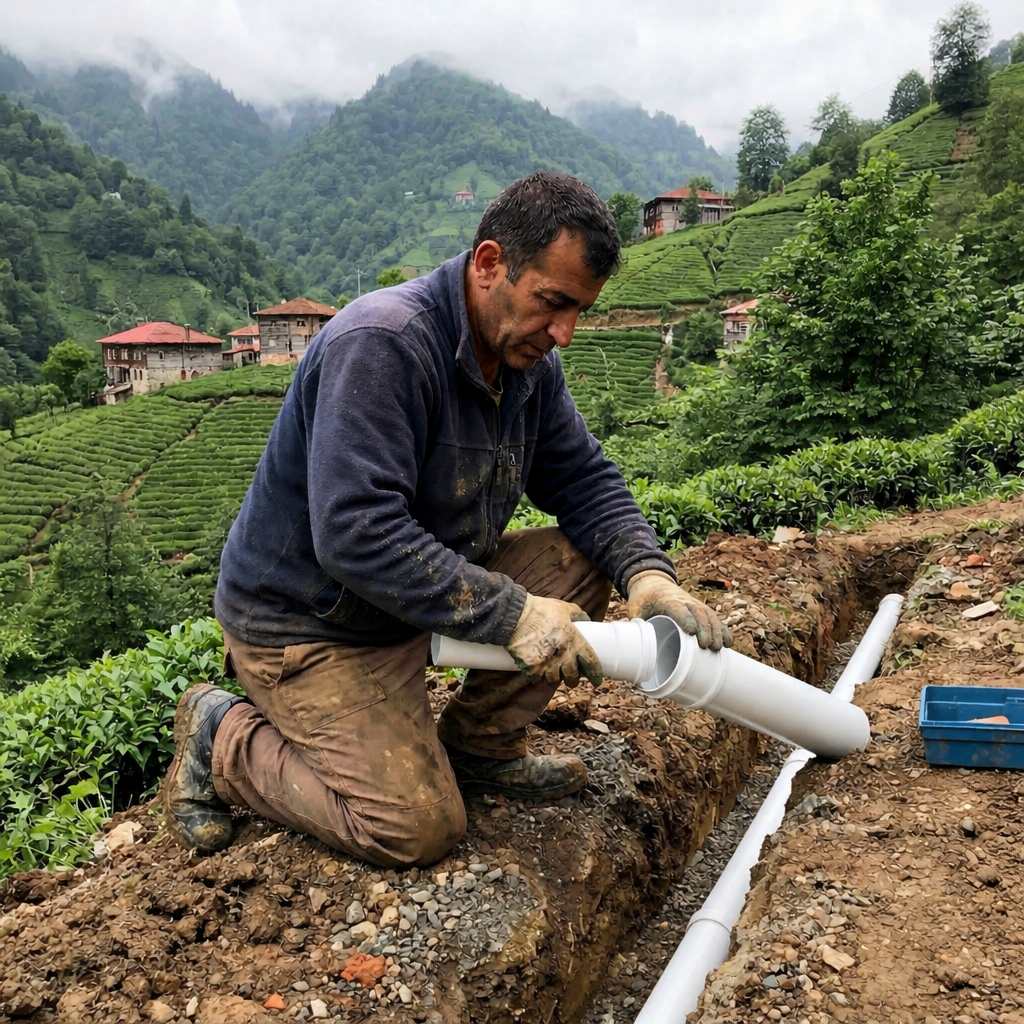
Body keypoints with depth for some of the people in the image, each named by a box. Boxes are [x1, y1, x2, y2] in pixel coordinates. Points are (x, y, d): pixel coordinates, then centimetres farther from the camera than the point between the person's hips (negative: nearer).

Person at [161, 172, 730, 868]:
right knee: (419, 829, -14)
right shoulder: (381, 343, -28)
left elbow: (585, 481, 2)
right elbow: (355, 534, -35)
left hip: (432, 584, 8)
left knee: (578, 563, -7)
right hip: (307, 623, -8)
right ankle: (223, 741, 8)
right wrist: (511, 615, -33)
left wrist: (648, 576, -17)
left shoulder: (530, 360, -1)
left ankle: (479, 746, 10)